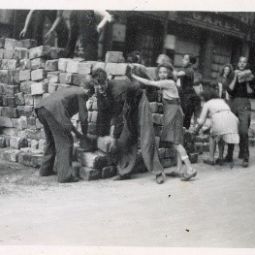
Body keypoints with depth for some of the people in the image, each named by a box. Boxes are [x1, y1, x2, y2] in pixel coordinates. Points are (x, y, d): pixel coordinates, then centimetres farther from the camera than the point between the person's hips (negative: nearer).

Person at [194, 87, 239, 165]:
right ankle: (220, 158, 22)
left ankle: (211, 159, 17)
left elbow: (201, 122, 16)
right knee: (220, 137, 28)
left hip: (219, 121, -5)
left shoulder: (207, 104, 18)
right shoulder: (222, 101, 33)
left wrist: (196, 130, 35)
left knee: (213, 137, 22)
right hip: (232, 119, 5)